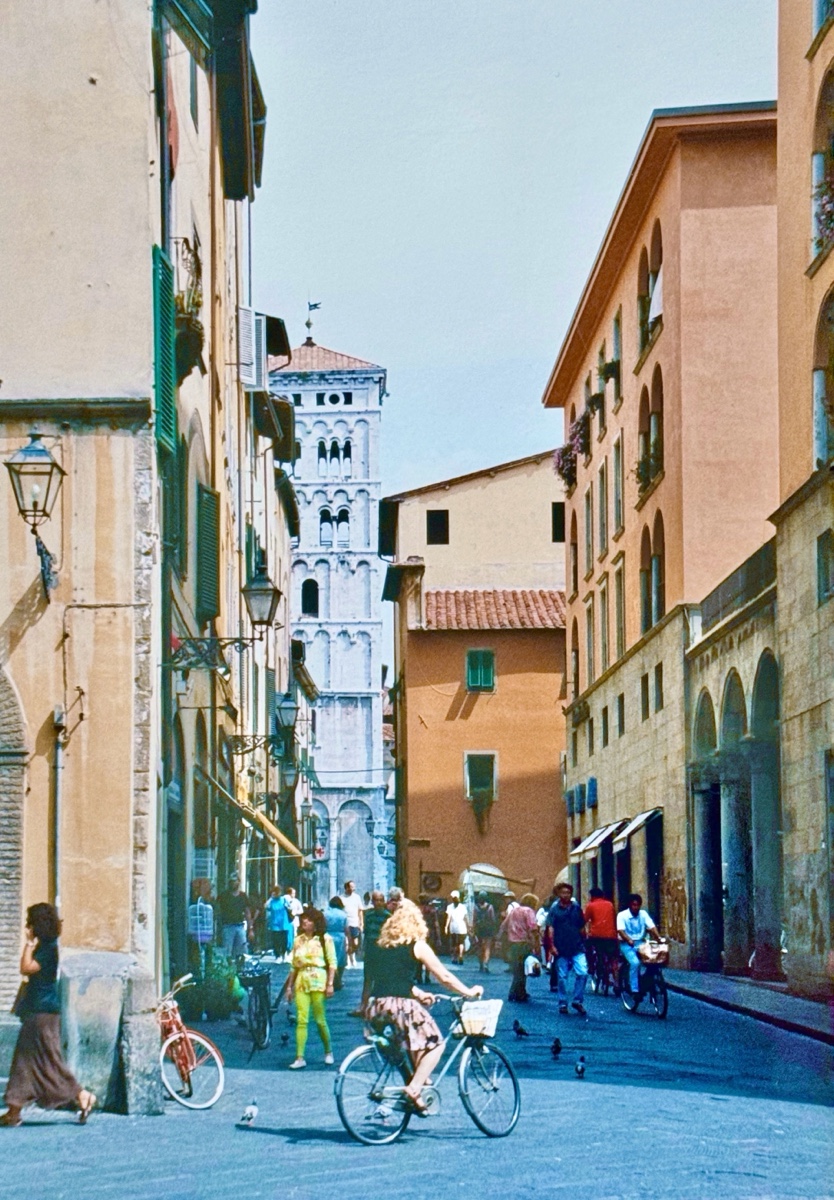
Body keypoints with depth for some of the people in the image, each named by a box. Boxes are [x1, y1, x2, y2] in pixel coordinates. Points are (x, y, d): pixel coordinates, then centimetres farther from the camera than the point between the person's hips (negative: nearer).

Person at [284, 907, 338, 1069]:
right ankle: (300, 1058, -9)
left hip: (318, 982, -3)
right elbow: (294, 966, 15)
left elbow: (332, 963, -2)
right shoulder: (298, 940, 13)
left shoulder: (324, 939, 1)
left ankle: (328, 1052, 23)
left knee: (320, 1020, 1)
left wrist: (330, 984, -10)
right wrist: (289, 985, 12)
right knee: (301, 1020, -6)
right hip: (301, 982, 3)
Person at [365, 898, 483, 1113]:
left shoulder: (382, 945, 18)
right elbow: (445, 977, 5)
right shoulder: (417, 946, 2)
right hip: (401, 1006, -6)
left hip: (376, 1007, 6)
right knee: (435, 1044, 10)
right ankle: (414, 1089, -6)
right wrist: (469, 993, 18)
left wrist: (418, 994, 39)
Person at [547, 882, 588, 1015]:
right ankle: (563, 1003, 15)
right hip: (561, 949, -1)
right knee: (562, 977, 4)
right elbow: (550, 928, -3)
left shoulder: (576, 909, 6)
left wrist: (583, 943, 13)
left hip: (577, 948, 1)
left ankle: (577, 1000, 2)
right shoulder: (554, 910, 0)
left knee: (582, 973, -11)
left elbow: (582, 928, 13)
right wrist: (552, 945, -10)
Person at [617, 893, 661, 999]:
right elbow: (620, 931, -19)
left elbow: (652, 927, -6)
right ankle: (635, 990, -22)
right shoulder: (622, 915, -6)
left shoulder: (643, 914, 7)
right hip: (627, 944, -4)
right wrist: (629, 940, -38)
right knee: (635, 962, -31)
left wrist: (658, 938, -25)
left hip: (640, 943, 4)